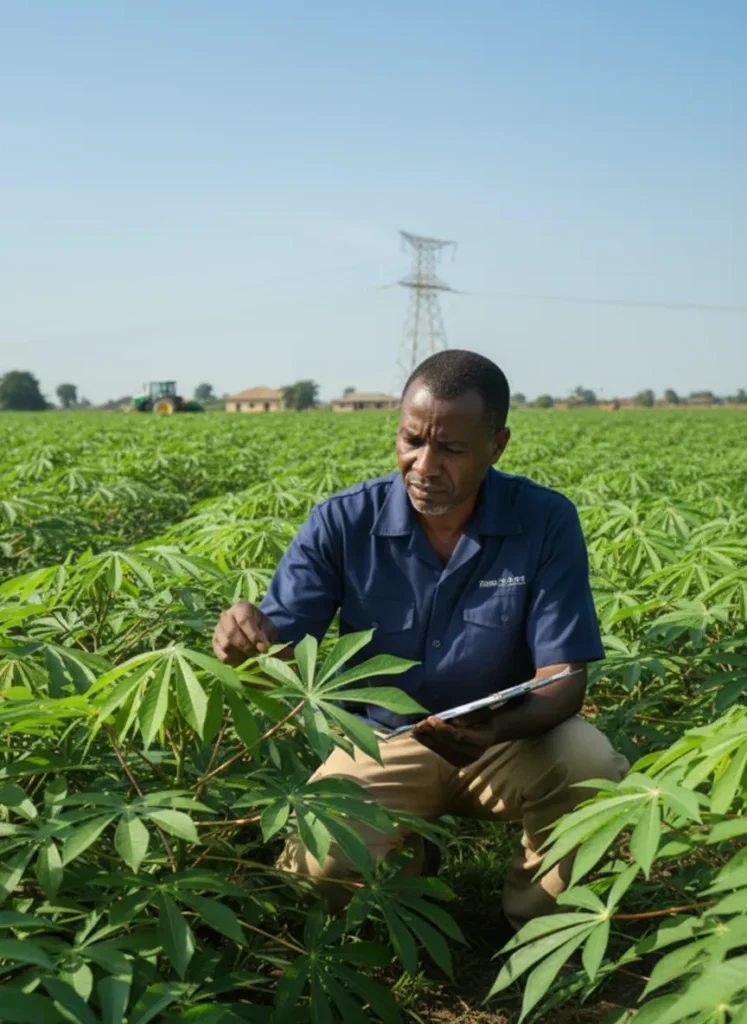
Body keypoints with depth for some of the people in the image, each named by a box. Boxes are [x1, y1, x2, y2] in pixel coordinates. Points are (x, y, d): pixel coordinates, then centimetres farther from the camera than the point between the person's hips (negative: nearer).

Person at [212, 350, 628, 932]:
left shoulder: (547, 522, -14)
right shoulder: (344, 522, -14)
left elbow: (564, 680, -17)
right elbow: (278, 652, -14)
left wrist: (498, 728, -40)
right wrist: (244, 640, -41)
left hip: (508, 743, 0)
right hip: (385, 743, 0)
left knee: (590, 764, -32)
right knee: (318, 861, -29)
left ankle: (535, 926, -1)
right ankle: (401, 855, 10)